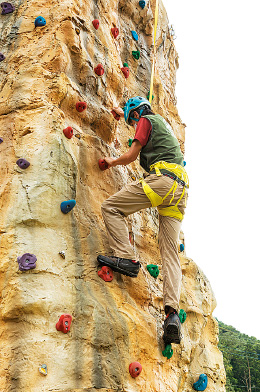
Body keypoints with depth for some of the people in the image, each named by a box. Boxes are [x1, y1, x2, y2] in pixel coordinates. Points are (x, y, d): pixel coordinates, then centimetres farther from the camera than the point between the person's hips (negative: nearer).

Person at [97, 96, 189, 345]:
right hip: (180, 187, 8)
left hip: (163, 178, -8)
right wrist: (124, 114, 69)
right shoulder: (163, 122, 34)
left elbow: (130, 156, 4)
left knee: (111, 207, -1)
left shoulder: (146, 121, 9)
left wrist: (112, 162, 23)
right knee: (170, 253, -3)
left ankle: (126, 258, -14)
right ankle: (172, 312, -16)